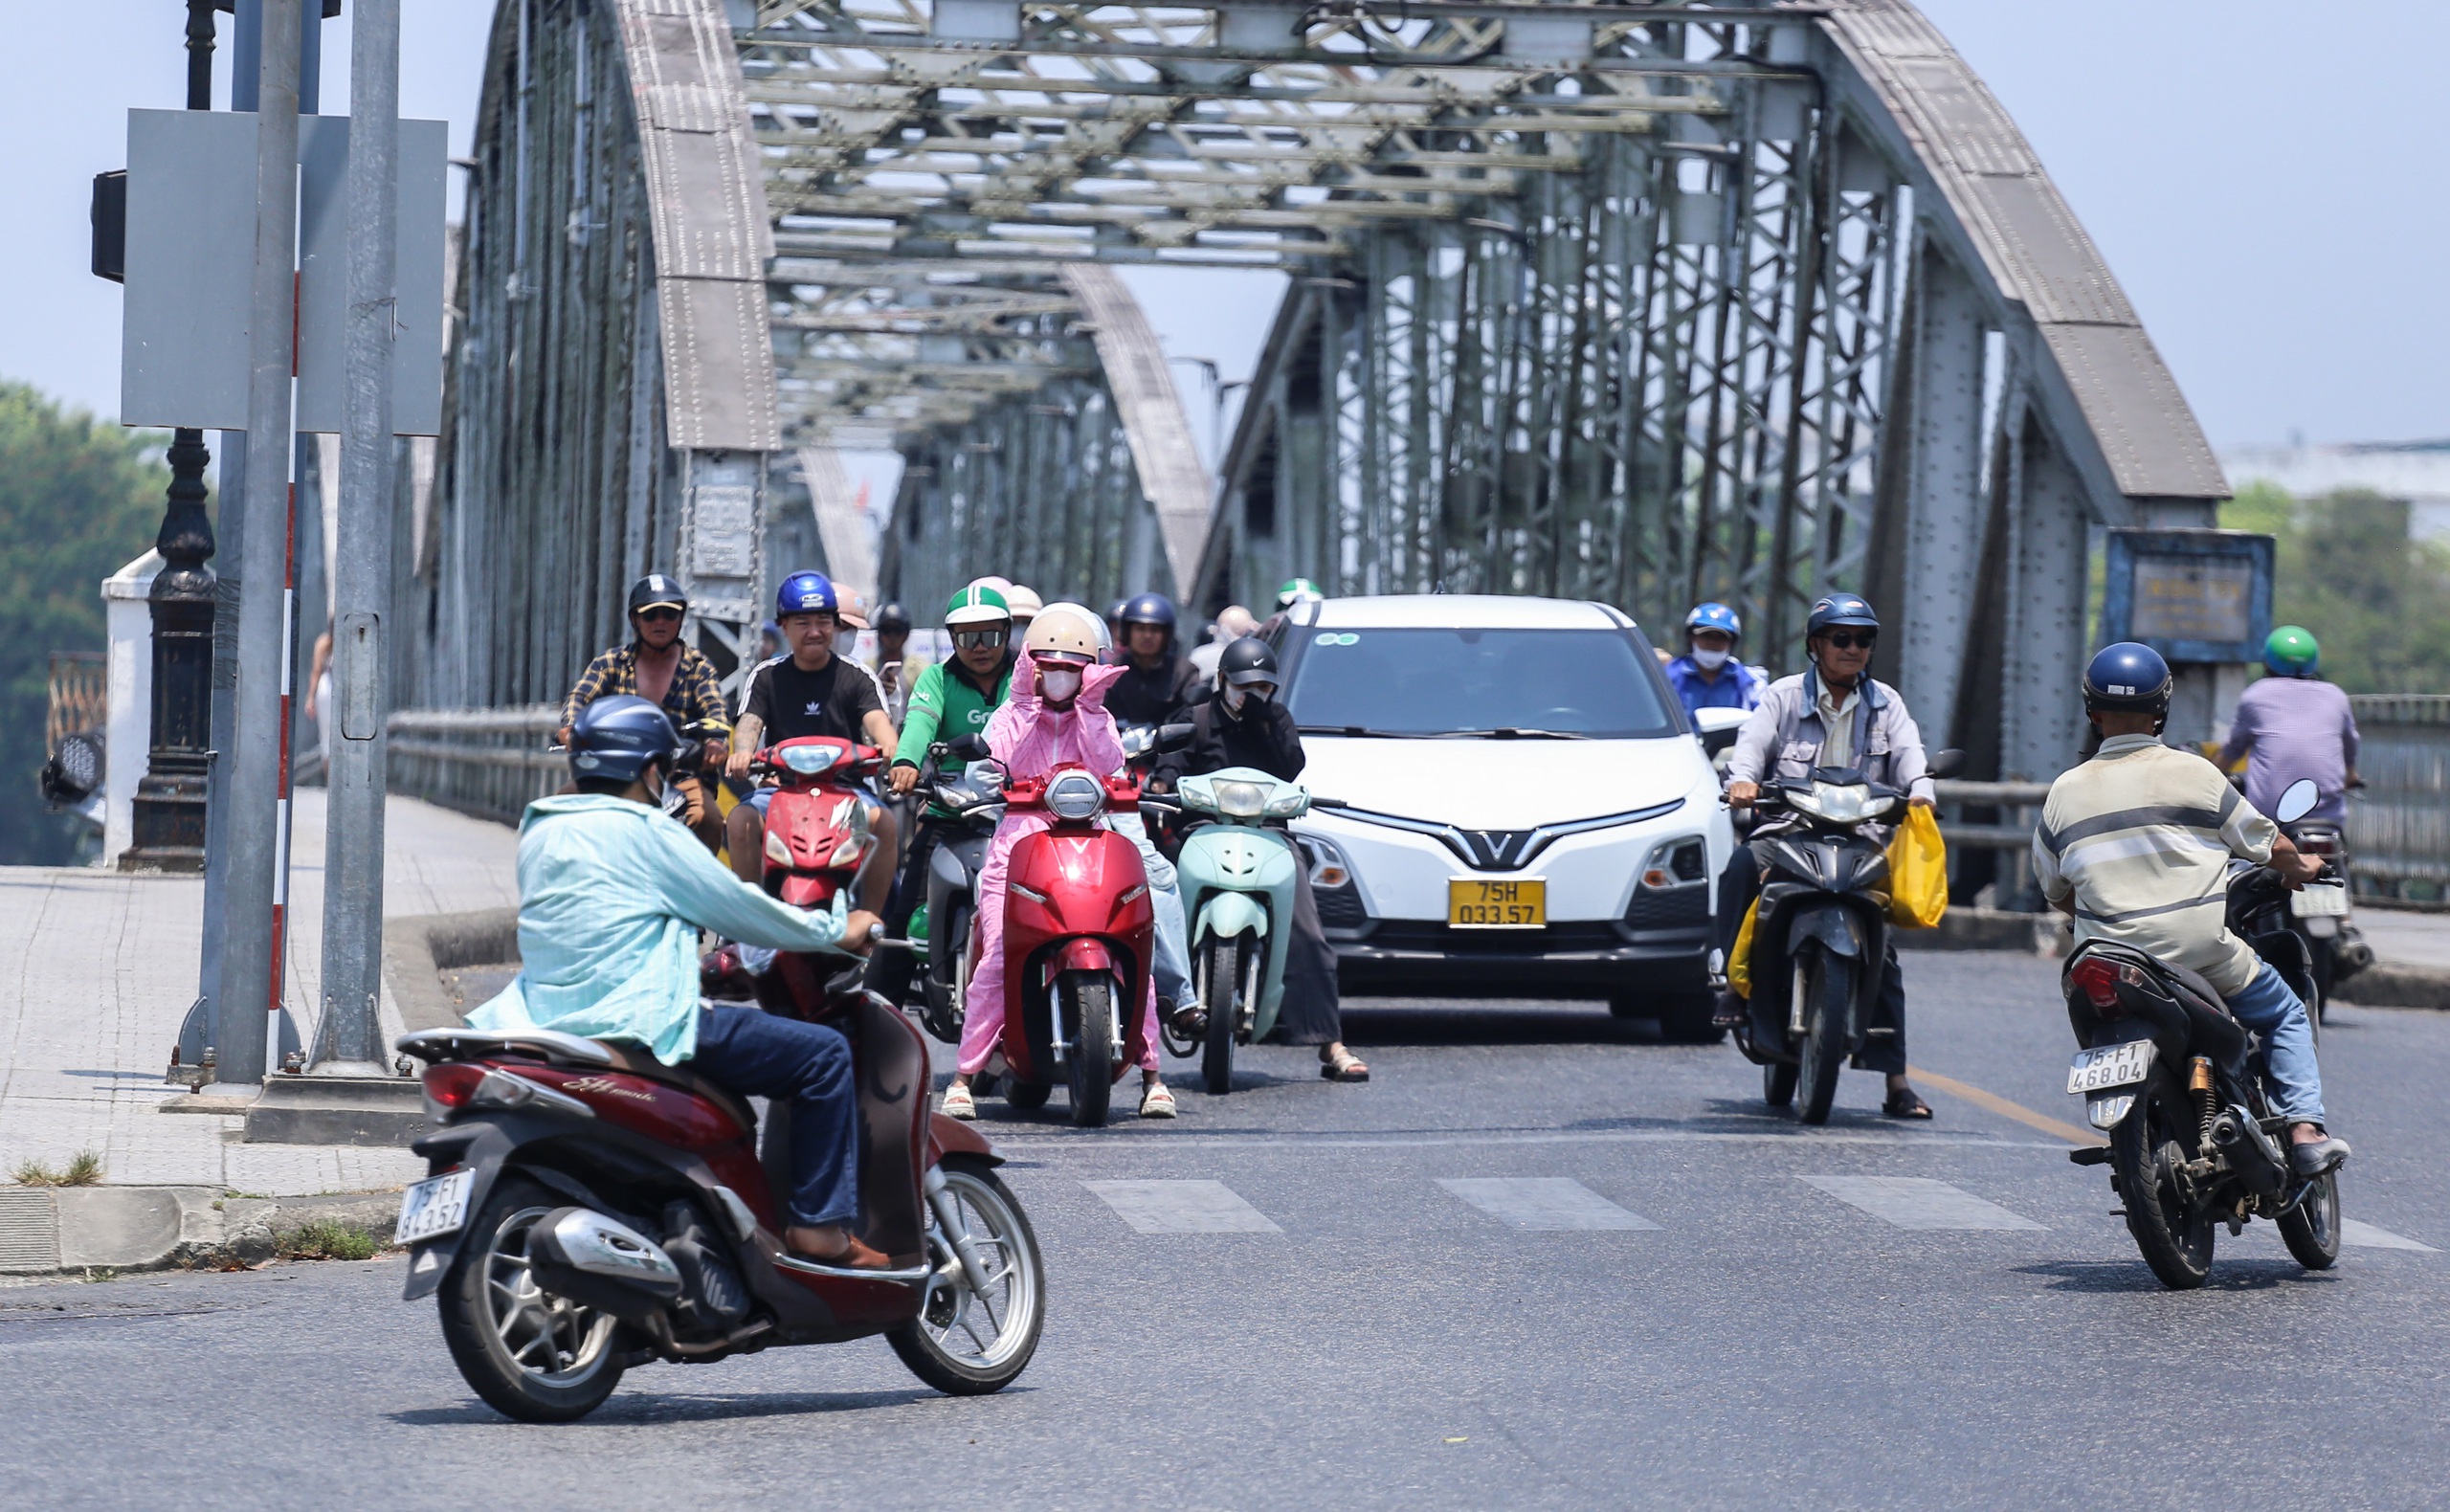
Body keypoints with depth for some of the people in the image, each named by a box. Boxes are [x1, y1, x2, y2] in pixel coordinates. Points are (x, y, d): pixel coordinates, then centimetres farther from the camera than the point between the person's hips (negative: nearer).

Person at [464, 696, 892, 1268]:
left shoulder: (540, 830, 14)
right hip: (642, 1023, -9)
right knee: (824, 1054, -3)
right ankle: (821, 1226, -3)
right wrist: (837, 931, 9)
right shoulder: (644, 831, -10)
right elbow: (736, 907, -4)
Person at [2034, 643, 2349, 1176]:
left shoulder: (2065, 792, 4)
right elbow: (2270, 846, 4)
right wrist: (2301, 869, 27)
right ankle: (2304, 1130, 3)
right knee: (2285, 1016, 18)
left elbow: (2054, 890, 14)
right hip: (2200, 948, -3)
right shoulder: (2191, 773, -4)